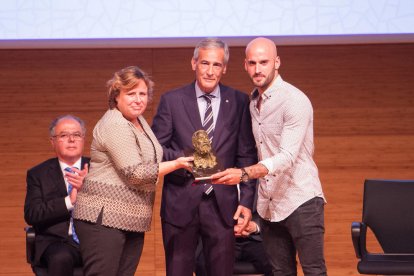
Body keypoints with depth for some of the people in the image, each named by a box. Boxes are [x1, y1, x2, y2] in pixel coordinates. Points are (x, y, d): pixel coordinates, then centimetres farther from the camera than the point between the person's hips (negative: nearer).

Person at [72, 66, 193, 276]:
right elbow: (134, 173, -17)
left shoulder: (139, 121, 17)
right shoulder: (114, 125, -13)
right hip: (104, 218, -9)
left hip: (132, 221, 9)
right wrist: (175, 164, -11)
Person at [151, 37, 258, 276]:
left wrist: (247, 200, -2)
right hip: (180, 202, 0)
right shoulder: (172, 100, 2)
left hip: (222, 204, 0)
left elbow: (247, 155, 5)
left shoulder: (239, 102, 5)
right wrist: (183, 158, -17)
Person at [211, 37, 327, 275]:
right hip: (269, 205, 7)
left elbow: (287, 156, -24)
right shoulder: (254, 102, 11)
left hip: (300, 201, -7)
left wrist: (244, 173, -37)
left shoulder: (295, 101, -14)